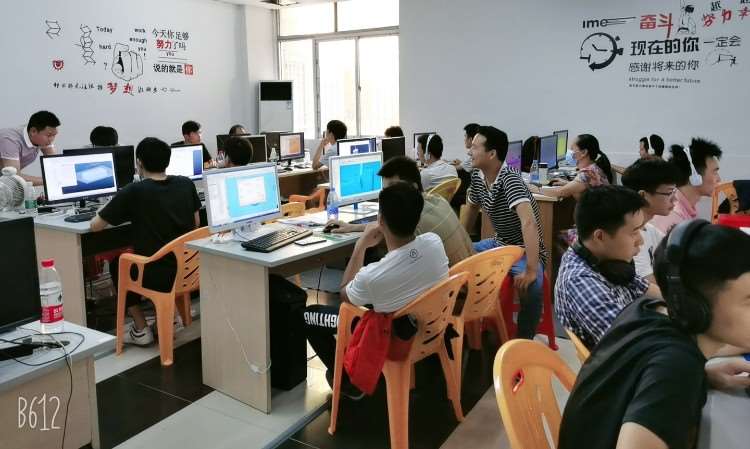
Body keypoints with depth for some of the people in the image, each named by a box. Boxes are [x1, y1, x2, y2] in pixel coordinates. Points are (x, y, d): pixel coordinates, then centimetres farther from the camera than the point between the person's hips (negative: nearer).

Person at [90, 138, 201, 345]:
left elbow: (95, 226, -3)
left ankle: (140, 330, 24)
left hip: (158, 278, -4)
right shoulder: (186, 184, 0)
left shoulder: (133, 192, -12)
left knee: (117, 266, 26)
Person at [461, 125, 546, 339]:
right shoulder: (477, 177, -4)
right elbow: (470, 211, 14)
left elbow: (528, 222, -40)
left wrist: (531, 270, -47)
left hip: (525, 250, -8)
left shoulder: (510, 178, -28)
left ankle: (524, 342, -14)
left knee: (532, 286, -36)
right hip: (498, 245, 8)